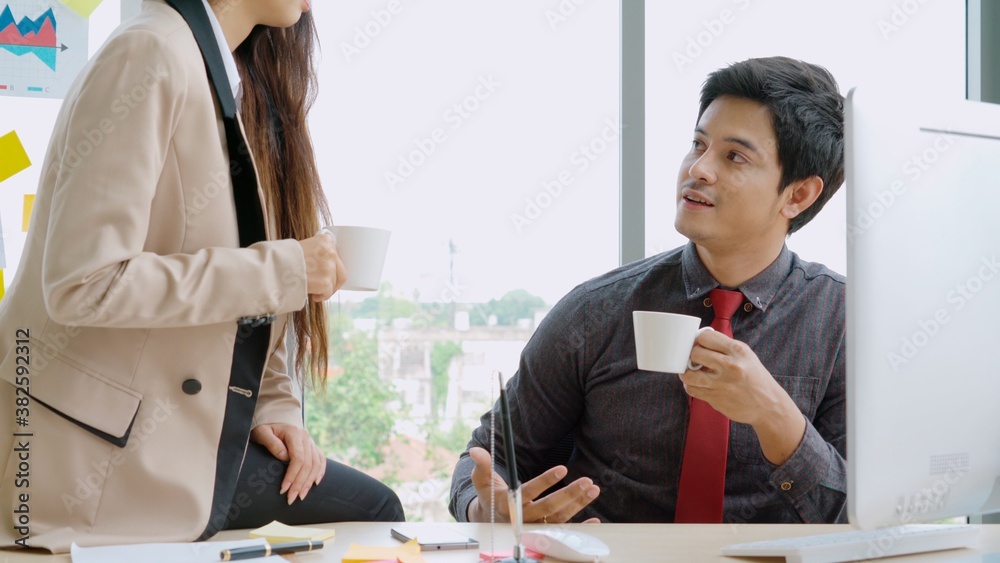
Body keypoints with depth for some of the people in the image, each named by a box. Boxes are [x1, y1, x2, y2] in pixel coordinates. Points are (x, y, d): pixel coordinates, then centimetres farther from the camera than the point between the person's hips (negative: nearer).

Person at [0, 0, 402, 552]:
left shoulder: (251, 79, 11)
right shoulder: (151, 57, -18)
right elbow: (83, 283, -27)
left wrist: (271, 407, 2)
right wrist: (281, 270, -23)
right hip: (107, 452, -8)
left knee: (373, 509, 3)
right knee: (371, 510, -6)